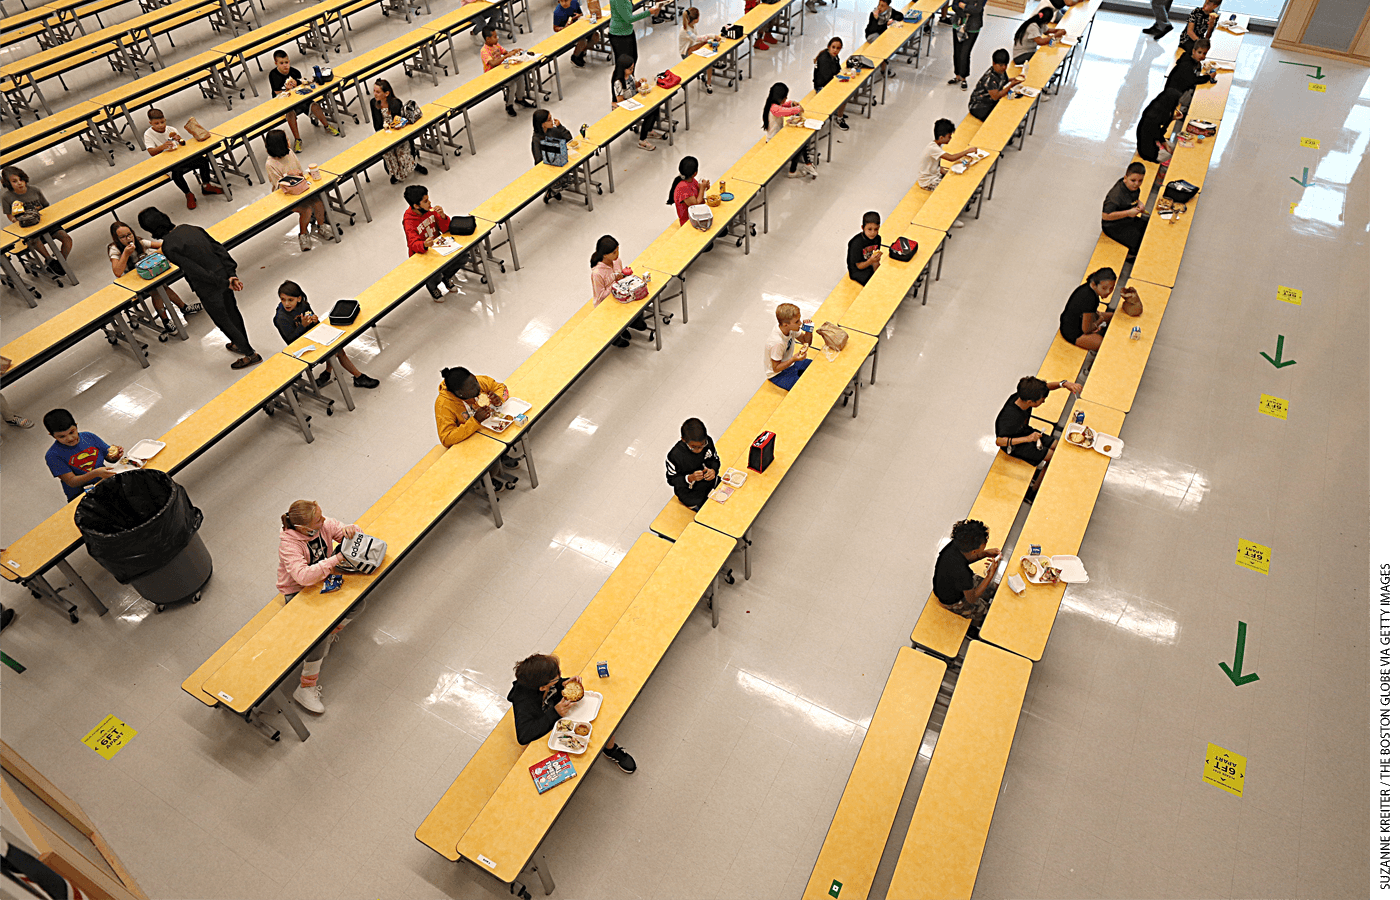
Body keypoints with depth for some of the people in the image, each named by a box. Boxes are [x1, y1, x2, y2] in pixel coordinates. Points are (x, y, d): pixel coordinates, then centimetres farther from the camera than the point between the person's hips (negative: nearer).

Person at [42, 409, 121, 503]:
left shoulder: (89, 437, 5)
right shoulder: (52, 455, -7)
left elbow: (109, 457, 13)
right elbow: (72, 482, -14)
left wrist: (115, 456, -14)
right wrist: (95, 473, -32)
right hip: (80, 495, -4)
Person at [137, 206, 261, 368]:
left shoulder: (168, 247, -18)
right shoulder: (192, 229, 0)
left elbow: (195, 270, -22)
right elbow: (219, 249, -3)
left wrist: (225, 282, -18)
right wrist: (232, 275, -6)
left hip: (209, 289, -7)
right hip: (222, 275, 7)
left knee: (223, 321, 12)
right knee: (232, 312, 24)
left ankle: (251, 354, 22)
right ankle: (241, 344, 45)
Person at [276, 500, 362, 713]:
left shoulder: (324, 525, -15)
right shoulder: (288, 544, -31)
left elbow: (352, 531, -1)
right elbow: (303, 576, -43)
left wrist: (350, 530, -27)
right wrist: (336, 558, -43)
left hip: (322, 581, 6)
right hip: (297, 593, -6)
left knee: (358, 603, -14)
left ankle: (328, 638, 12)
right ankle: (306, 689, -13)